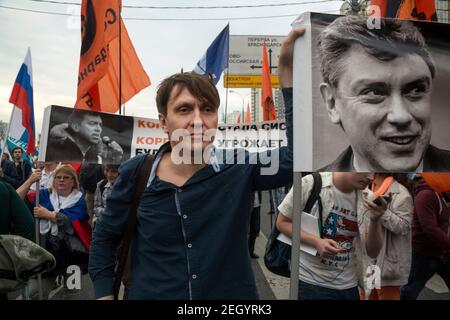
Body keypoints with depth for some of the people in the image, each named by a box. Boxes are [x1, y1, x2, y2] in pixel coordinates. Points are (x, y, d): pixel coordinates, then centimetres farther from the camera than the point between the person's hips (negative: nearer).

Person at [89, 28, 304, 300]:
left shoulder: (238, 168, -13)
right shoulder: (136, 174, -12)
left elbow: (296, 160, -27)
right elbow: (105, 237, 2)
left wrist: (287, 71, -28)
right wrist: (104, 294, -5)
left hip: (232, 297, 0)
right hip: (150, 294, 1)